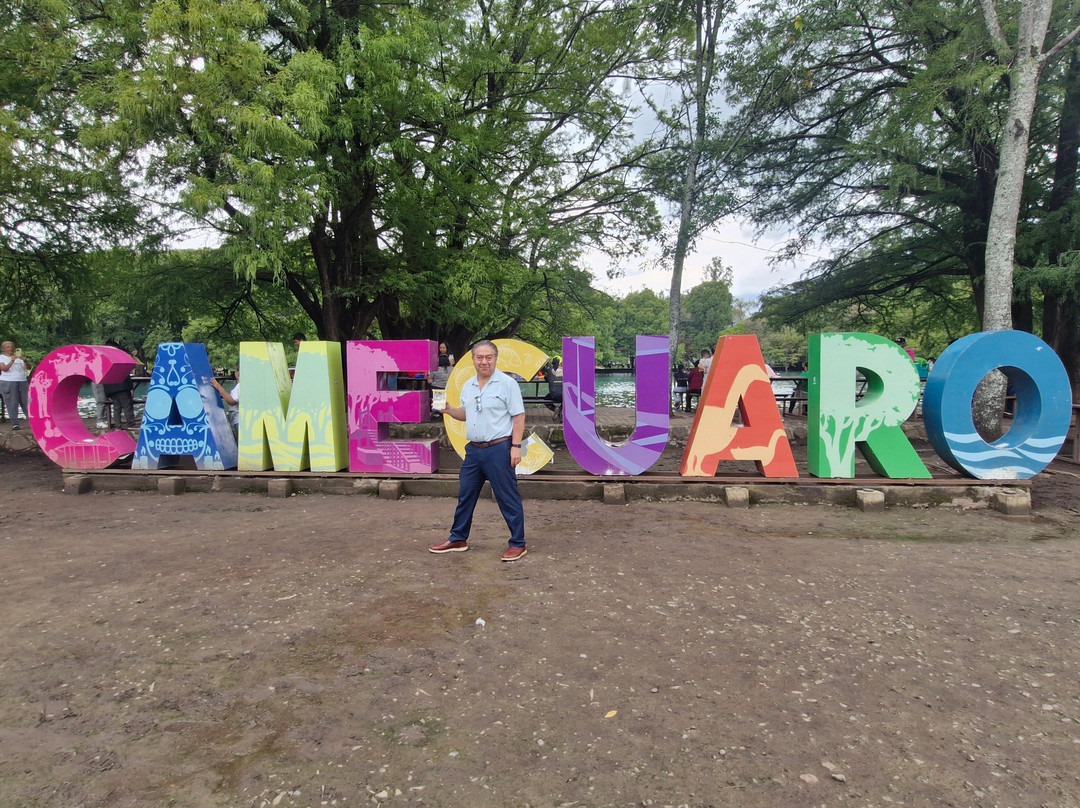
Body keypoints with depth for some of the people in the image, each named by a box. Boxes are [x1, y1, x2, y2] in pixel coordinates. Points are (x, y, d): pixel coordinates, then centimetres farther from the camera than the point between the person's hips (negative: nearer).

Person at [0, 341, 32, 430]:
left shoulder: (19, 356, 14)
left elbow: (29, 368, 6)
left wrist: (25, 361, -13)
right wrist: (12, 360, -24)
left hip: (22, 382, 3)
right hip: (8, 383, -3)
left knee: (27, 402, 0)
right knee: (12, 404, -5)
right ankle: (14, 424, -5)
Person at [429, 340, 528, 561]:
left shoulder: (507, 383, -8)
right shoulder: (468, 386, 12)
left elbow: (518, 417, -10)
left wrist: (516, 446, -17)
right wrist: (448, 410, 2)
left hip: (498, 449, -7)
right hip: (473, 449, 7)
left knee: (508, 498, 0)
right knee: (465, 495, 15)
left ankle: (518, 544, 12)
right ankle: (458, 539, 29)